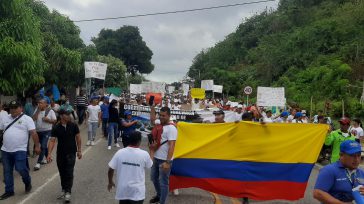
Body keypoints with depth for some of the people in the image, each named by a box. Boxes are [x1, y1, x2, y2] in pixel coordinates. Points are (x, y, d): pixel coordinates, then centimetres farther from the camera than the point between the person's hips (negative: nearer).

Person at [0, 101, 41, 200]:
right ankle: (9, 191, 24)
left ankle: (28, 182, 22)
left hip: (20, 150, -5)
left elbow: (33, 133, -9)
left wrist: (37, 146, -12)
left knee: (21, 169, -8)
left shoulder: (27, 119, -6)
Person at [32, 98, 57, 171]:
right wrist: (38, 110, -13)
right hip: (38, 131, 5)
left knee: (43, 146, -10)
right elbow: (34, 118, -10)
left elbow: (55, 120, -5)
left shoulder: (50, 111, -6)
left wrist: (48, 120, -21)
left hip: (47, 131, -5)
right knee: (44, 146, 18)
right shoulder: (37, 110, 4)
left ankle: (38, 163, -7)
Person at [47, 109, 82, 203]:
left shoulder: (73, 126, -6)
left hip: (71, 153, -2)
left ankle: (68, 192, -2)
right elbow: (52, 140, -10)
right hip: (60, 153, 2)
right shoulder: (56, 128, -7)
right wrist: (49, 154, -19)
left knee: (69, 173, -6)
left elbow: (78, 138, 2)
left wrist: (79, 151, 2)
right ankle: (64, 189, 30)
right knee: (62, 173, 13)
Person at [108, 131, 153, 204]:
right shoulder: (144, 154, -13)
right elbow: (149, 165, 8)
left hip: (122, 190, 2)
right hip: (137, 192, -2)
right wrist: (152, 150, 21)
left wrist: (110, 182, 14)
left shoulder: (120, 152, -10)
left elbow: (110, 170, -4)